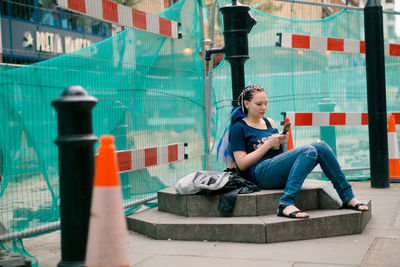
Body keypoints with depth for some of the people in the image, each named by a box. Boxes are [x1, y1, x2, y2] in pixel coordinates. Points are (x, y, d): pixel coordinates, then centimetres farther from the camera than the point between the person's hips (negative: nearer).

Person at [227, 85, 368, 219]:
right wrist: (268, 144, -10)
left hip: (280, 172, 7)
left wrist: (281, 143, 3)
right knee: (309, 151, -28)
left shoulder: (270, 122, 23)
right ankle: (286, 204, -40)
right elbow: (242, 164, -7)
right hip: (260, 174, -7)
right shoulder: (239, 128, 3)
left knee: (320, 146, -15)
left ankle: (347, 197, -13)